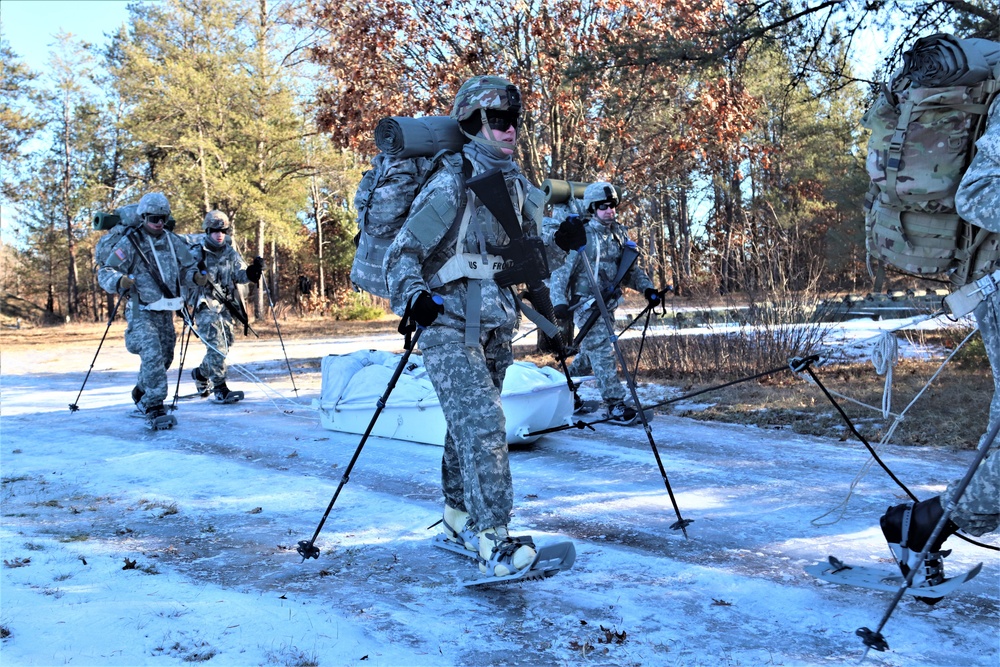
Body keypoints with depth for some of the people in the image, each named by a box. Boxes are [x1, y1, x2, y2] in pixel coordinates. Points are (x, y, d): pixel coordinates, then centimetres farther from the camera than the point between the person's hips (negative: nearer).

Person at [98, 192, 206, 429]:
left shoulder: (174, 241, 5)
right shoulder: (129, 243, -9)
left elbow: (187, 268, 13)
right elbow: (105, 272, -9)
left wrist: (195, 277, -10)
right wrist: (119, 281, -30)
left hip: (167, 312, 6)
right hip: (142, 312, -6)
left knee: (165, 357, 17)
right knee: (152, 356, -20)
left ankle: (141, 392, 42)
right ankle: (154, 409, -14)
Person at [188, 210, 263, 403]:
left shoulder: (231, 253, 9)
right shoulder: (196, 253, -5)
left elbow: (240, 276, 1)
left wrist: (252, 272, -19)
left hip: (225, 306, 6)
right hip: (204, 306, -6)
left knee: (225, 344, 11)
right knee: (216, 345, -15)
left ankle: (200, 373, 37)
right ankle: (220, 389, -12)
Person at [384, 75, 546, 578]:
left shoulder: (516, 185, 10)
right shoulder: (450, 186, -13)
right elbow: (401, 253, -11)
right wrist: (413, 295, -27)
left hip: (495, 326, 7)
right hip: (449, 324, -7)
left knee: (469, 426, 16)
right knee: (482, 423, -17)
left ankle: (460, 521, 30)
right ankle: (493, 542, -16)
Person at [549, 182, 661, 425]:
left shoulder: (619, 234, 8)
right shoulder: (581, 236, -12)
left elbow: (630, 269, 14)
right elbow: (561, 270, -14)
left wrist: (647, 287, -3)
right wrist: (559, 302, -26)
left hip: (608, 303, 7)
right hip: (586, 303, -7)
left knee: (590, 352, 17)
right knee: (603, 353, -12)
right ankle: (615, 406, -9)